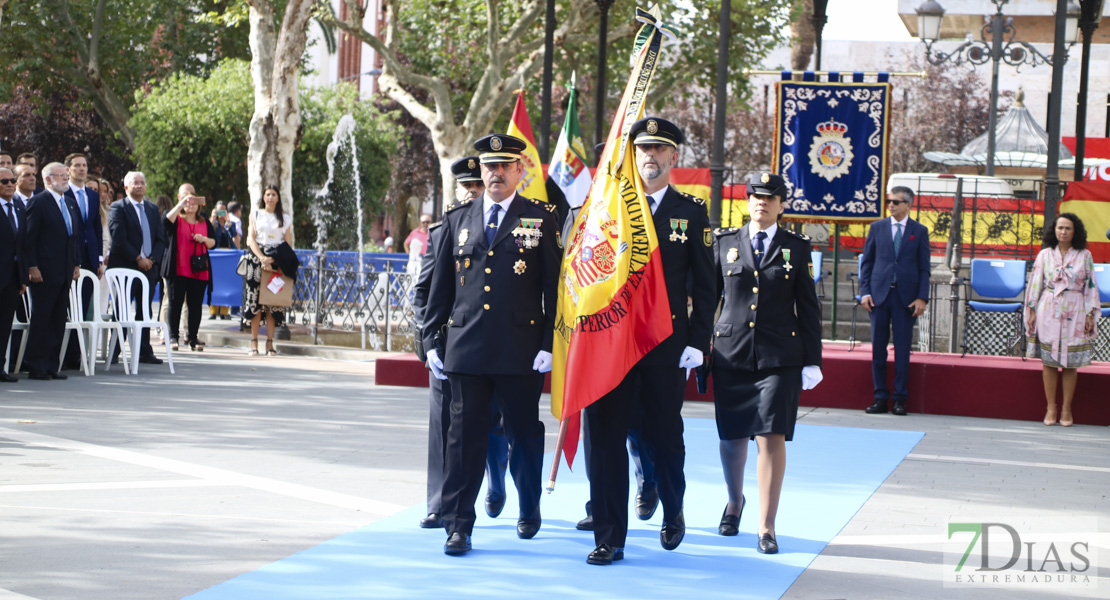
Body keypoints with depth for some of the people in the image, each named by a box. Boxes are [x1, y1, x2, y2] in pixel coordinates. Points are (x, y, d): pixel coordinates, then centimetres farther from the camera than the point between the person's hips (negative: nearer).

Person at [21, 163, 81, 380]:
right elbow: (29, 237, -10)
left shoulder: (69, 205, 17)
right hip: (44, 272, -7)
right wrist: (32, 267, -16)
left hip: (65, 273, 7)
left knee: (58, 321, 7)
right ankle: (36, 367, 2)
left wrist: (76, 264, 12)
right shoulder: (38, 202, -7)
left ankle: (51, 365, 12)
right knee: (40, 320, -3)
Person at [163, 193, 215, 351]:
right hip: (178, 269, -3)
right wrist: (180, 204, -20)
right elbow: (166, 221, -18)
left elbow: (214, 242, 16)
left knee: (195, 305, 1)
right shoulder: (176, 218, 6)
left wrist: (204, 239, -5)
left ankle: (193, 338, 6)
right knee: (175, 302, 0)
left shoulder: (204, 221, 16)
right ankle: (173, 336, 6)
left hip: (199, 270, 3)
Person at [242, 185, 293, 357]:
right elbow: (251, 239, 3)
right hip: (257, 258, 0)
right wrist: (262, 258, -12)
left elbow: (288, 244, 6)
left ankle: (270, 343, -2)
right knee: (255, 299, -6)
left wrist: (272, 259, -9)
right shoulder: (255, 215, 12)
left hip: (277, 261, 0)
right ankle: (254, 342, -2)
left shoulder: (284, 218, 12)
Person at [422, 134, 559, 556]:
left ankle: (530, 509, 32)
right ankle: (458, 524, 4)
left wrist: (550, 343, -5)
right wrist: (430, 340, 8)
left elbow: (554, 285, 1)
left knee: (524, 434, 10)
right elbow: (440, 284, 13)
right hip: (466, 347, 2)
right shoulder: (457, 220, 12)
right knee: (464, 437, -1)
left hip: (520, 349, -1)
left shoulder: (541, 219, 4)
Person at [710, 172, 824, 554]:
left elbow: (808, 308, 7)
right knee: (732, 436, 10)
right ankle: (734, 502, 38)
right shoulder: (725, 242, 8)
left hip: (779, 358, -1)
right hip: (731, 354, 2)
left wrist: (812, 361, 3)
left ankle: (767, 528, -4)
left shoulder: (796, 248, 6)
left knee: (772, 438, -9)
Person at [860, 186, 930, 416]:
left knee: (902, 348, -1)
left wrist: (922, 297, -5)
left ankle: (900, 398, 6)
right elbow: (866, 262, 10)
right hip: (880, 294, 1)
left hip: (906, 296, -1)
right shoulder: (877, 228, 9)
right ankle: (881, 397, 9)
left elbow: (924, 268, 5)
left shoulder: (919, 231, 6)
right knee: (878, 347, 2)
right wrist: (865, 291, -1)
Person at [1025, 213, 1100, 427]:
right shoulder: (1045, 255, 5)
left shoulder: (1085, 256, 4)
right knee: (1049, 361, 1)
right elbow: (1035, 283, 7)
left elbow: (1091, 287, 5)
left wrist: (1090, 314, 1)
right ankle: (1051, 408, 9)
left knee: (1070, 363, 1)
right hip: (1049, 312, 1)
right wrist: (1031, 311, 2)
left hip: (1074, 313, -1)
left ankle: (1066, 409, 9)